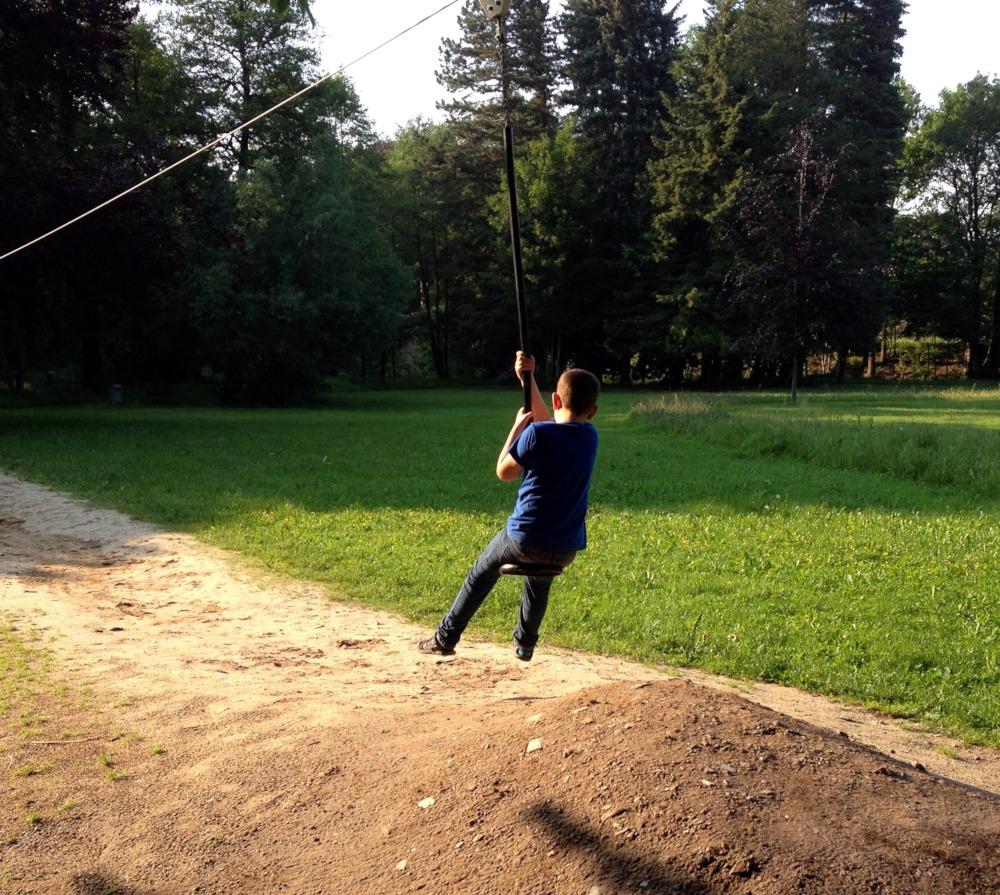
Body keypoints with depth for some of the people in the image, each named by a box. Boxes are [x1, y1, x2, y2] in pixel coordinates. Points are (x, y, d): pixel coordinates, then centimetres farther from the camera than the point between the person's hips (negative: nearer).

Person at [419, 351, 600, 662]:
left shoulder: (536, 434, -16)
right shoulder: (590, 436, 1)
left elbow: (503, 472, -2)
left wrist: (517, 426, 5)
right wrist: (528, 378, 14)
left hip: (524, 539, -4)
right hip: (566, 549, 4)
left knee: (480, 574, 23)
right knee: (539, 582, 37)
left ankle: (445, 638, 29)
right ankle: (525, 644, 44)